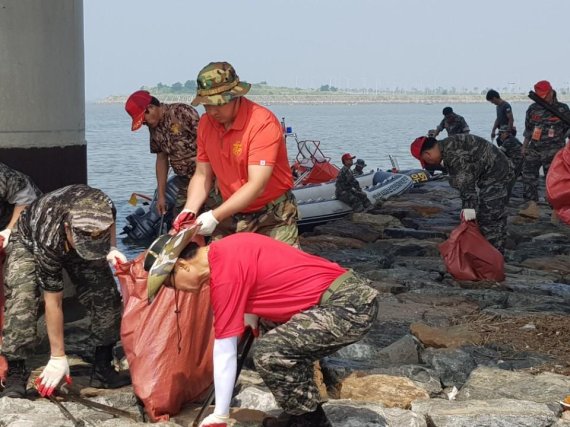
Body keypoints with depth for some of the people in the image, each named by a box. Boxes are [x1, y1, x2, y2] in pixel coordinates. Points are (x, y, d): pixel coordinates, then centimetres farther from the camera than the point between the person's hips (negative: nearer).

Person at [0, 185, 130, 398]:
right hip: (30, 241, -4)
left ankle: (103, 369, 3)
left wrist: (111, 249, -25)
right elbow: (53, 303, -34)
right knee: (21, 302, -25)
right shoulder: (49, 242, -44)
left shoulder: (102, 210, -36)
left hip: (70, 240, 4)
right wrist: (57, 358, -27)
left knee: (106, 298, -9)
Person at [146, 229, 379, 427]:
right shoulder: (228, 248, 13)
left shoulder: (224, 275, -13)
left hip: (347, 305, -10)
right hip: (355, 292, 10)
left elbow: (224, 354, -9)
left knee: (269, 351, -14)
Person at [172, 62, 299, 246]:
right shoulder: (206, 123, -2)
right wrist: (189, 211, -12)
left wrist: (214, 217, -31)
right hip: (231, 215, 5)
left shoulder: (263, 123, -22)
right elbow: (202, 175, 6)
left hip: (272, 217, -5)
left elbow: (256, 186, -27)